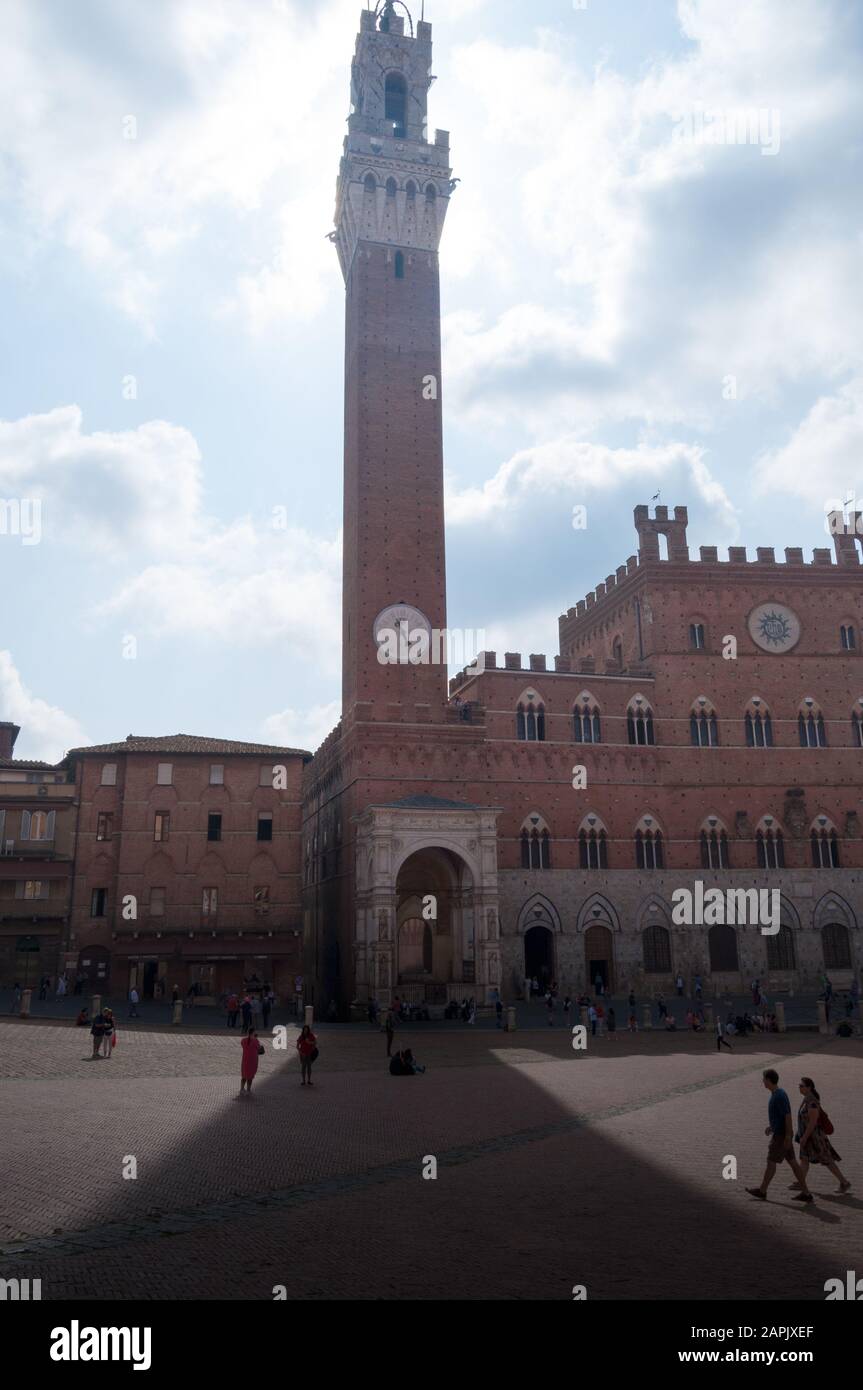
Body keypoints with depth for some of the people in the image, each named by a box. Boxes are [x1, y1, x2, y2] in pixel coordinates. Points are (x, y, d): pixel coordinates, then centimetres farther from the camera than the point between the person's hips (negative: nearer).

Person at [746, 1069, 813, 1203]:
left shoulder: (779, 1096, -23)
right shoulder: (777, 1093, 9)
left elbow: (788, 1116, -24)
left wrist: (788, 1137, -22)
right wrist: (772, 1126, 19)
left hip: (781, 1136, -10)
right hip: (781, 1133, 10)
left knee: (771, 1162, 3)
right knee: (792, 1162, 11)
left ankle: (762, 1191, 15)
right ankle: (805, 1193, 12)